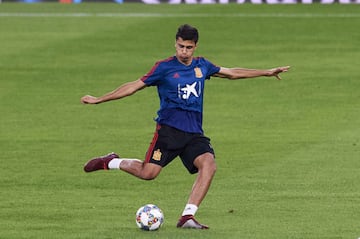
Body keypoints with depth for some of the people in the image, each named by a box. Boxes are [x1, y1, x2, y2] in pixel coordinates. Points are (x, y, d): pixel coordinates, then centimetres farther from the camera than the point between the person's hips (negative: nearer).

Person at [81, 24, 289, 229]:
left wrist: (267, 72, 27)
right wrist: (99, 99, 1)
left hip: (194, 133, 4)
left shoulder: (202, 66, 13)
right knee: (148, 173, -15)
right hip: (169, 128, -4)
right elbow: (134, 86, 3)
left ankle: (188, 217, -22)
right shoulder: (164, 67, -1)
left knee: (209, 164, -22)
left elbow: (231, 73, 26)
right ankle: (111, 162, 15)